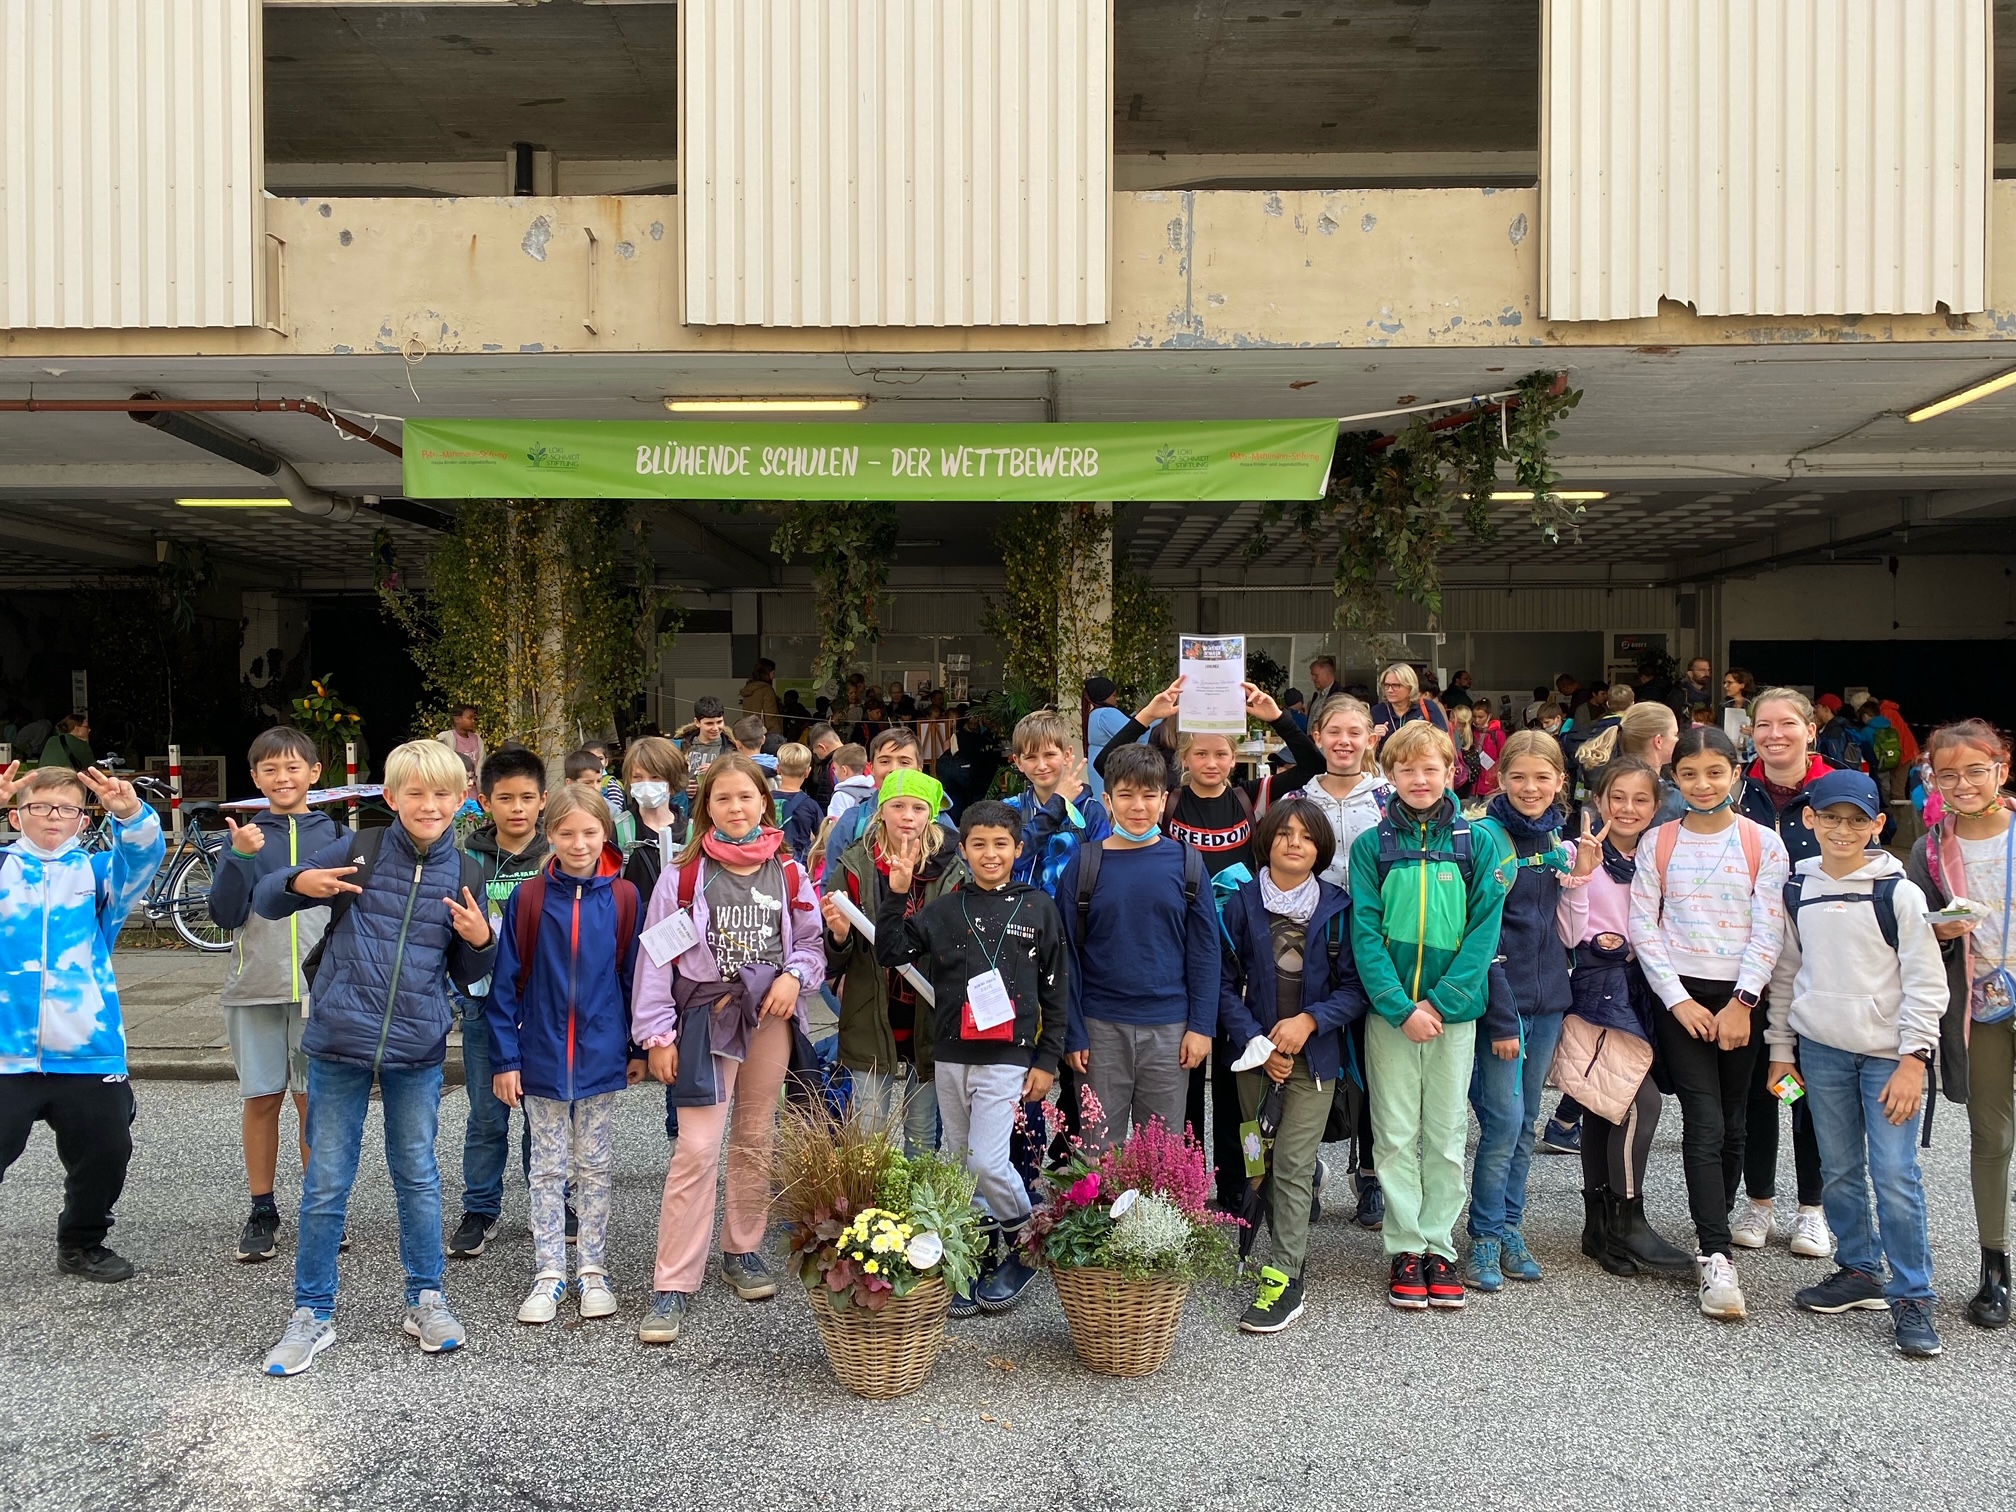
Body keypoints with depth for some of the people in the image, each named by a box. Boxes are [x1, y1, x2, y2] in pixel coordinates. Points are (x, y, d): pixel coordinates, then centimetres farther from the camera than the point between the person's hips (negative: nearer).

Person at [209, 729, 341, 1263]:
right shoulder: (246, 835, 4)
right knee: (261, 1099, 7)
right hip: (255, 990, 1)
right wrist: (240, 857, -17)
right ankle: (262, 1213, 19)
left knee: (313, 1100, 4)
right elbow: (225, 916, -4)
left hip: (320, 989, 0)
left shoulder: (334, 835, 5)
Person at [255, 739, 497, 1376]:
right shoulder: (358, 851, -3)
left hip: (418, 1048, 2)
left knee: (418, 1177, 12)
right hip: (339, 1042, -1)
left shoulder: (464, 873, 3)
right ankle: (313, 1313, 20)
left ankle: (426, 1300, 27)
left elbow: (467, 974, 10)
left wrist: (480, 940, -12)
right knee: (326, 1185, 6)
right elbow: (263, 900, 2)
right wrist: (300, 884, -20)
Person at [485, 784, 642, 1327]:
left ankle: (591, 1271, 21)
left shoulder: (623, 899, -4)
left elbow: (634, 976, 2)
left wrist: (638, 1049, 5)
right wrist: (505, 1057, -5)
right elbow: (506, 982, -3)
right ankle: (549, 1273, 18)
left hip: (601, 1058, 0)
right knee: (548, 1170, 9)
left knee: (595, 1168, 11)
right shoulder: (528, 899, -5)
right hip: (542, 1058, 0)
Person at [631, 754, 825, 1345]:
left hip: (769, 1016, 3)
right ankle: (673, 1285, -3)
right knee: (697, 1148, -9)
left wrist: (795, 976, -9)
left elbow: (812, 940, 11)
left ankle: (743, 1249, 32)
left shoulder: (788, 873, 5)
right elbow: (656, 956, -4)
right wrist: (657, 1033, -7)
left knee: (755, 1140, 14)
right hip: (705, 1015, -3)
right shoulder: (685, 874, -3)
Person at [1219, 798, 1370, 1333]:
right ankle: (1291, 1247, 26)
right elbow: (1226, 984, 1)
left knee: (1294, 1164, -7)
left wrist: (1310, 1020, -15)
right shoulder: (1242, 903, 0)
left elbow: (1355, 987, -1)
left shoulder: (1338, 908, -2)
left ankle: (1284, 1278, -4)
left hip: (1314, 1054, -2)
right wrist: (1255, 1040, -10)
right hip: (1256, 1052, 2)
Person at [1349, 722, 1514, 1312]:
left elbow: (1486, 927, -4)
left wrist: (1441, 1001, -13)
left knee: (1446, 1134, 9)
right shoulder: (1372, 845, 1)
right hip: (1390, 1010, 0)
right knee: (1396, 1134, 5)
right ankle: (1404, 1247, 16)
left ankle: (1438, 1245, 20)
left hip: (1454, 1009, 0)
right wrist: (1402, 1007, -14)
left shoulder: (1480, 839, 0)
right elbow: (1365, 932, -4)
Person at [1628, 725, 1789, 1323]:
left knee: (1732, 1125, 7)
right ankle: (1716, 1258, -11)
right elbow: (1642, 927, 1)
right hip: (1681, 997, -1)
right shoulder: (1658, 843, 3)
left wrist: (1741, 1003, -9)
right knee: (1705, 1124, -10)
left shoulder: (1763, 843, 2)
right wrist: (1679, 1000, -7)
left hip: (1741, 999, 1)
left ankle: (1712, 1234, 24)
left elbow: (1768, 930, -2)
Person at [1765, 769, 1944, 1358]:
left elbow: (1926, 981, -6)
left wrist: (1913, 1059, -11)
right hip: (1820, 1050, 4)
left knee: (1895, 1176, -6)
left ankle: (1912, 1296, 6)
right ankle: (1859, 1272, 27)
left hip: (1888, 1053, -4)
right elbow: (1785, 972, 14)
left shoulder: (1898, 892, -6)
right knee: (1840, 1171, 11)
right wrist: (1780, 1045, 12)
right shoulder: (1796, 890, 5)